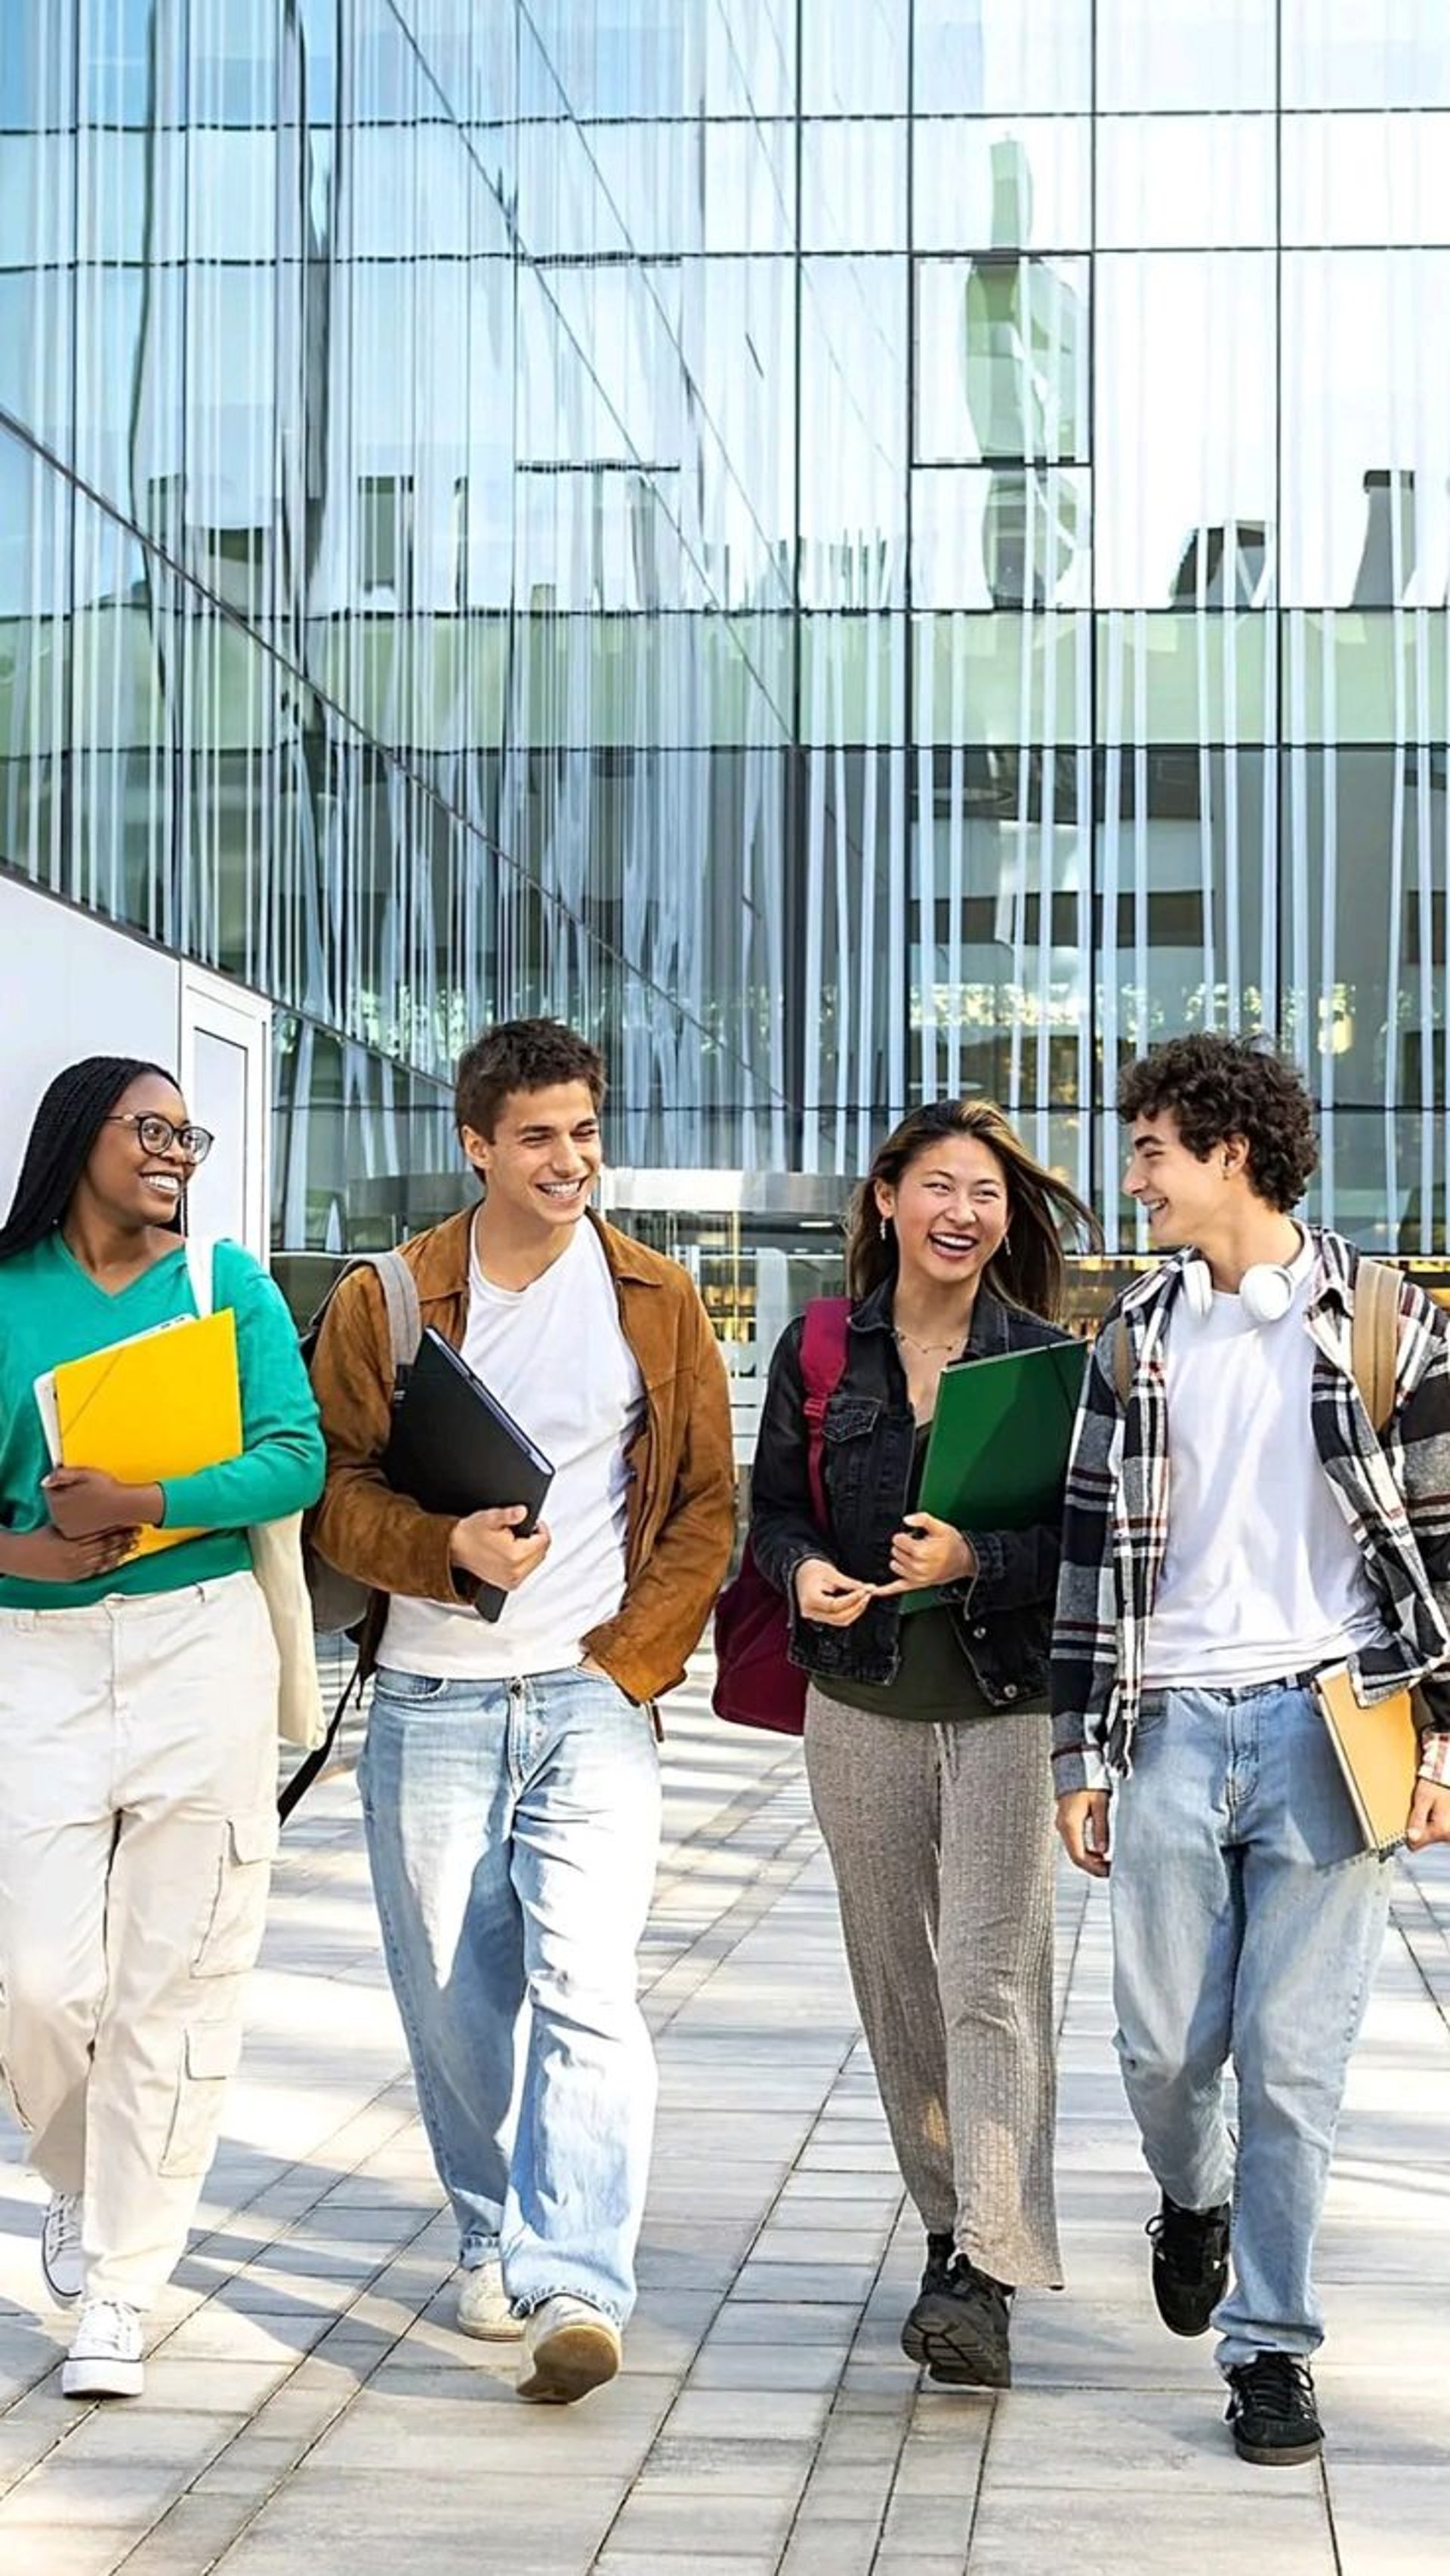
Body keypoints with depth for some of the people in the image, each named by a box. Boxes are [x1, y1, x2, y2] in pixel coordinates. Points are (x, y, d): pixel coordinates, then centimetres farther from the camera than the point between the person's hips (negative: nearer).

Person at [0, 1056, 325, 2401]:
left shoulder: (227, 1282, 6)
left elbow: (296, 1457, -4)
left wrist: (143, 1506, -18)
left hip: (202, 1645, 0)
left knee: (174, 1980, 0)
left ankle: (119, 2290, 10)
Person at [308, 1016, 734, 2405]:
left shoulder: (655, 1302, 7)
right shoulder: (383, 1301, 4)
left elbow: (707, 1500, 8)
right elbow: (336, 1493, 1)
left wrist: (634, 1656, -3)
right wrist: (450, 1548, -18)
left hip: (591, 1701, -1)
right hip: (428, 1703, 1)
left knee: (586, 1987, -15)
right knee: (451, 1999, 7)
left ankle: (575, 2285, -18)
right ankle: (494, 2243, 26)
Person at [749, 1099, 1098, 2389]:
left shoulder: (1047, 1358, 0)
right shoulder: (820, 1349, 6)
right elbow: (773, 1509, 9)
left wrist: (976, 1559, -21)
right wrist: (805, 1573, -12)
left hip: (1005, 1701, -3)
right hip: (863, 1701, 3)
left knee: (993, 1976, -12)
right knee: (895, 1980, 10)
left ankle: (984, 2276, -18)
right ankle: (950, 2221, 25)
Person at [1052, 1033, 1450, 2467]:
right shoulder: (1137, 1336, 11)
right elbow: (1098, 1546, 11)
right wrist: (1084, 1750, 8)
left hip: (1326, 1725, -3)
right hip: (1170, 1727, 3)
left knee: (1293, 2059, -2)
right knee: (1165, 2042, 5)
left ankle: (1270, 2346, 10)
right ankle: (1192, 2200, 38)